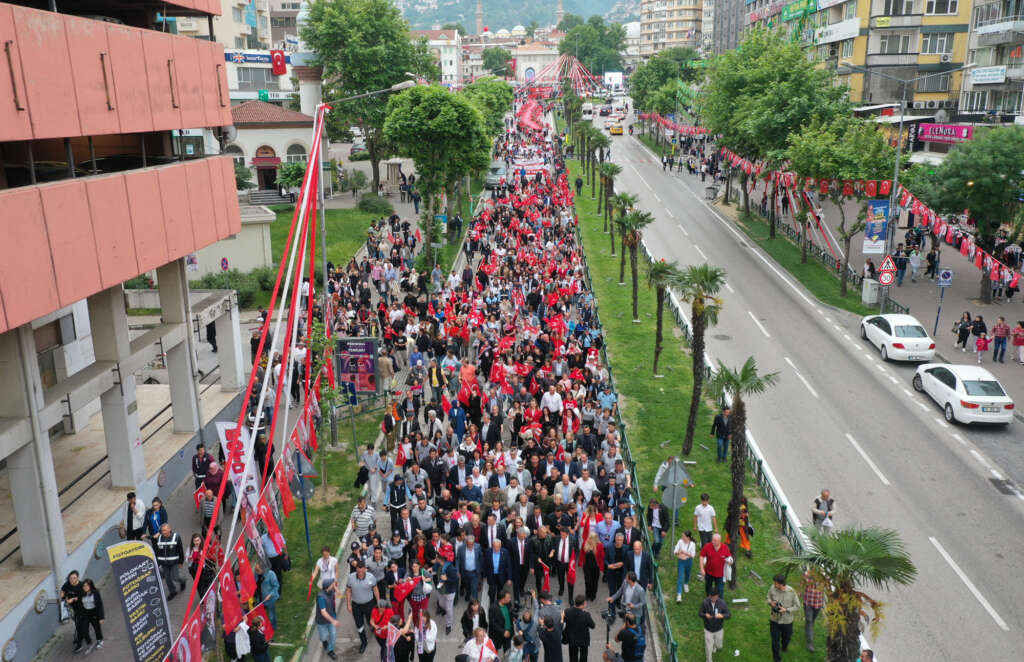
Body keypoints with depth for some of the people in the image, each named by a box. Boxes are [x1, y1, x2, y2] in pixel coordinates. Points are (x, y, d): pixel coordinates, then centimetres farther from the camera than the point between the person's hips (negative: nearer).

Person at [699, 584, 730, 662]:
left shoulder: (722, 603, -20)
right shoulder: (705, 602, -20)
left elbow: (729, 614, -12)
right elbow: (700, 613, -10)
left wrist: (722, 616, -34)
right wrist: (705, 615, -33)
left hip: (719, 629, 1)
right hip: (708, 630, -1)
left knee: (719, 646, 20)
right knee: (708, 648, 5)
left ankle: (715, 646, 57)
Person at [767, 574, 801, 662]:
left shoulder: (791, 592, -23)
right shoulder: (772, 589, -16)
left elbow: (797, 606, -10)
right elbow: (769, 597, 5)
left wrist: (786, 610, -24)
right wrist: (771, 602, -18)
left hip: (787, 621, 0)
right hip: (774, 621, 0)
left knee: (786, 638, 26)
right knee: (775, 642, 5)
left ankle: (784, 648, 60)